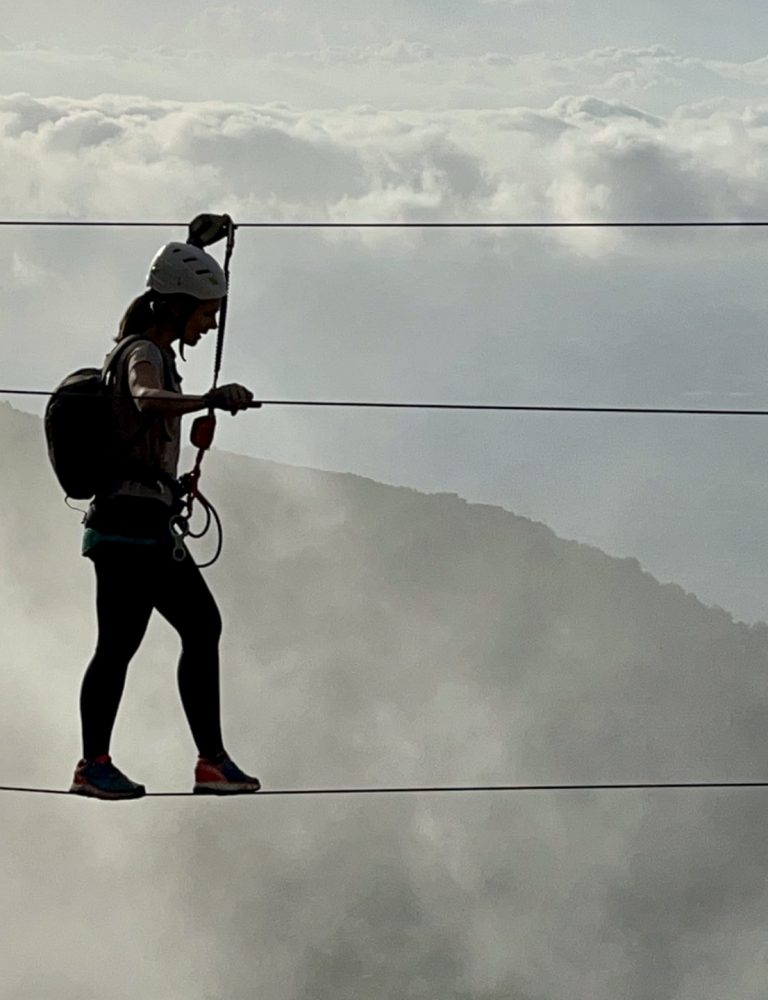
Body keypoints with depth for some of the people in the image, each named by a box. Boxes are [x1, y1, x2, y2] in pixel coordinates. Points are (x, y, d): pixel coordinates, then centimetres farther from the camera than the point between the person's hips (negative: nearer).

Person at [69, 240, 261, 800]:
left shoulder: (153, 353, 18)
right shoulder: (145, 354, -12)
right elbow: (147, 398, -37)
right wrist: (209, 401, -53)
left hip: (150, 525, 11)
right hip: (132, 520, -11)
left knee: (202, 626, 9)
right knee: (120, 644, -6)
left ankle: (212, 759, 9)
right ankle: (93, 763, 2)